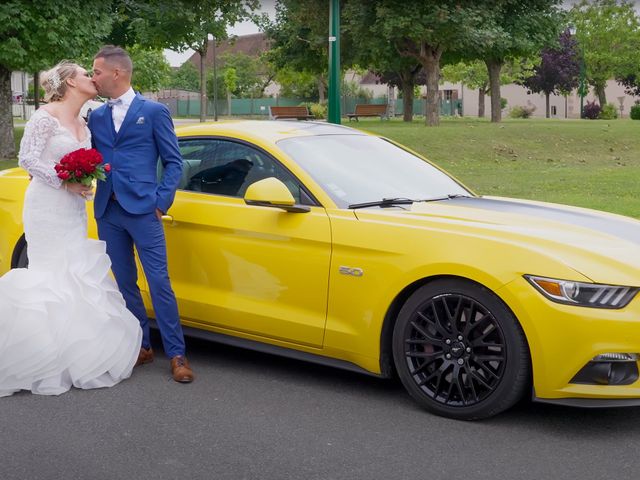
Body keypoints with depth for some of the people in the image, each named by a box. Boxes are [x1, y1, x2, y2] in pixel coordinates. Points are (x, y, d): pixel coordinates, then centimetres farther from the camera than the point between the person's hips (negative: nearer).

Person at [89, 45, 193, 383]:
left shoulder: (154, 111, 1)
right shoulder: (96, 117, 14)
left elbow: (173, 163, 1)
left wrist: (161, 202, -8)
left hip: (142, 211, -5)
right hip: (107, 212, 5)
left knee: (159, 282, -5)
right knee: (125, 283, 10)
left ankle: (176, 355, 2)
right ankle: (142, 346, 21)